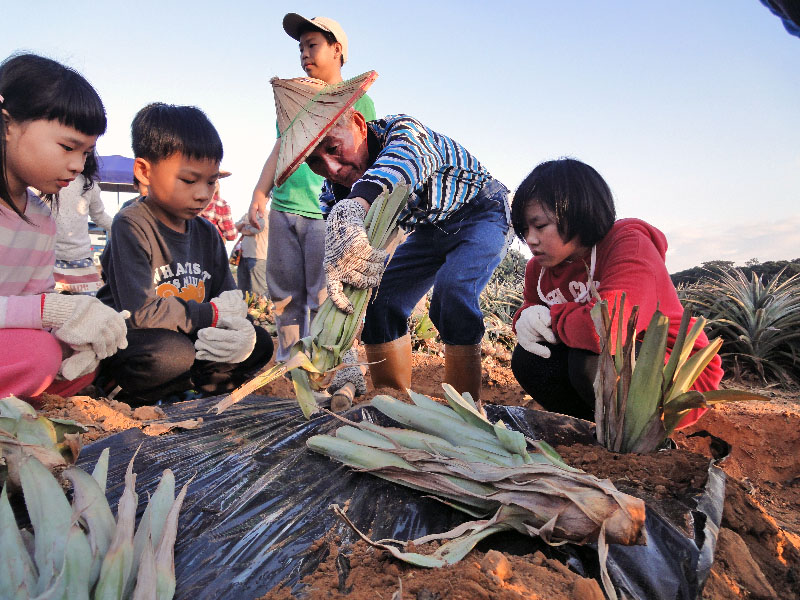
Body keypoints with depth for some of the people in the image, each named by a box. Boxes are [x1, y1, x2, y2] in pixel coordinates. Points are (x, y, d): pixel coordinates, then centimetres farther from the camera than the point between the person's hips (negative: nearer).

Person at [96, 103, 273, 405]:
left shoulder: (207, 234, 7)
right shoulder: (131, 226, -14)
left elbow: (229, 304, 5)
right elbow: (140, 313, -25)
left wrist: (241, 332, -20)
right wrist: (213, 313, -15)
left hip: (190, 339, 6)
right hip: (121, 343, -6)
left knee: (259, 343, -6)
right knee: (173, 353, -36)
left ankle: (174, 389, -11)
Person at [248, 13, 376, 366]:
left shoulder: (359, 101, 6)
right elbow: (278, 152, 18)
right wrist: (259, 196, 7)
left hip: (328, 214, -5)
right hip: (284, 210, 5)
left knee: (323, 299, -6)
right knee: (285, 295, 6)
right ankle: (286, 363, 17)